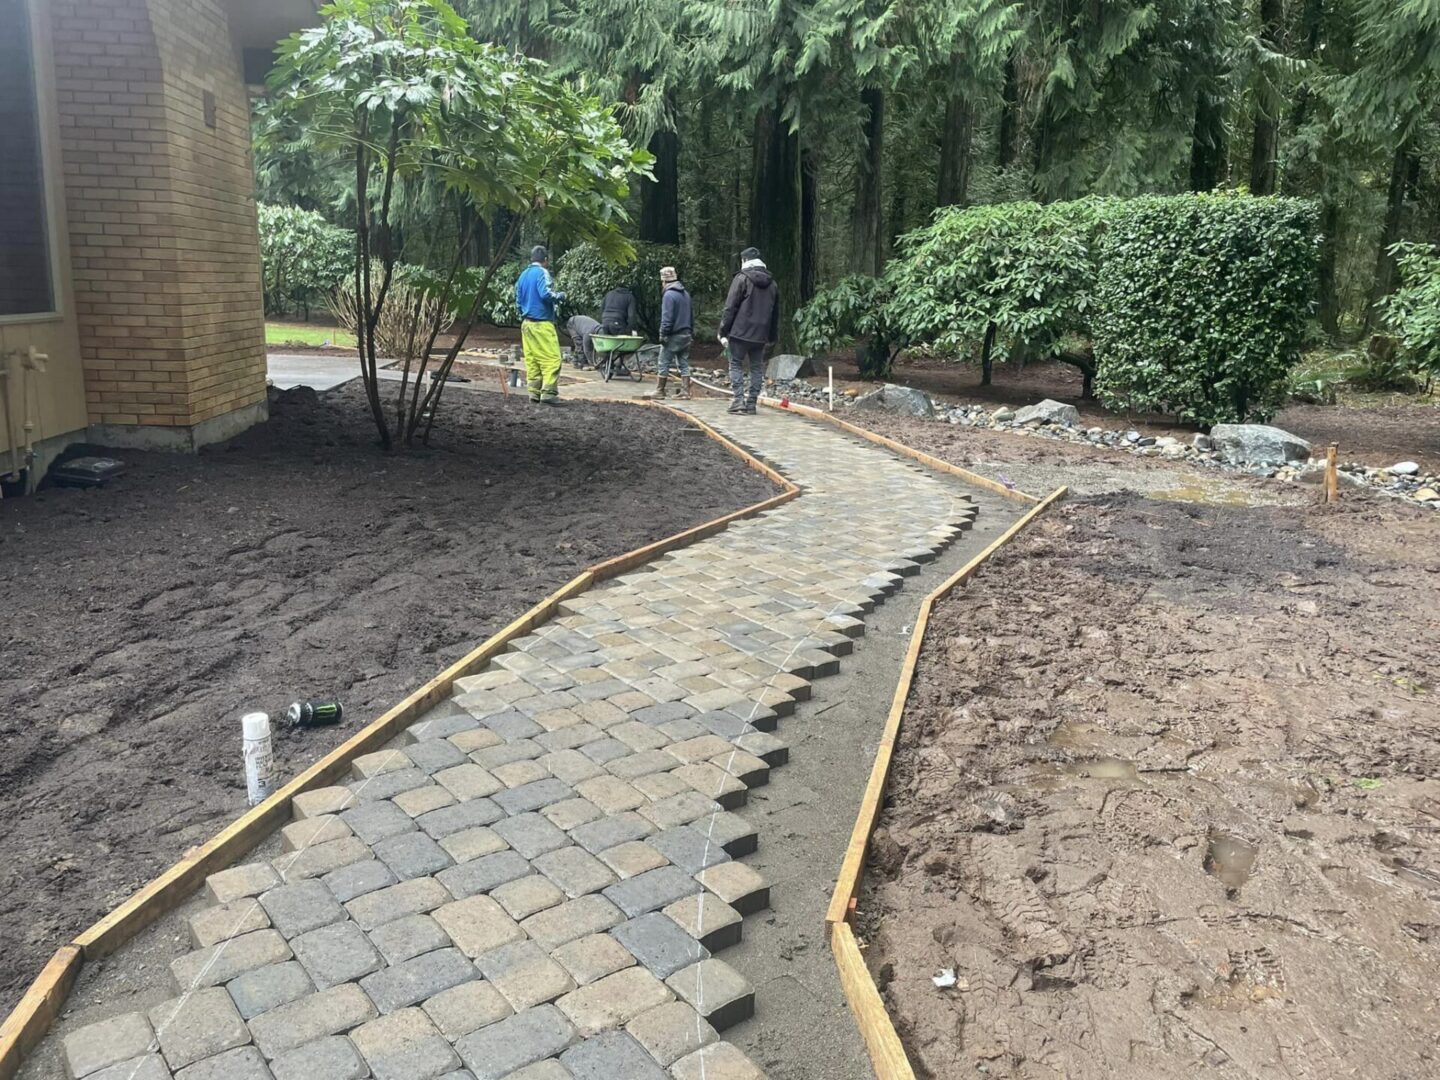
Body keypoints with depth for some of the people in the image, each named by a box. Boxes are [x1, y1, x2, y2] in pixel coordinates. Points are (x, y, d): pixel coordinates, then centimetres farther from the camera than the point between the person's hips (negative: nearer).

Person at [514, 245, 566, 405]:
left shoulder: (522, 275, 16)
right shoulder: (542, 273, -7)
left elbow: (518, 300, 19)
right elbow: (545, 294, -20)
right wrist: (559, 296, -3)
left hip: (526, 323, 8)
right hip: (542, 323, -8)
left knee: (531, 360, 8)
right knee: (551, 359, -7)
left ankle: (534, 394, 8)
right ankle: (548, 393, -13)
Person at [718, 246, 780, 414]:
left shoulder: (742, 278, -6)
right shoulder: (771, 283, 12)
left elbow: (730, 307, -9)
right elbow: (775, 312, 17)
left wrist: (723, 331, -7)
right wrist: (773, 336, 22)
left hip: (740, 331, -5)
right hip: (760, 334, 5)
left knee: (736, 365, 3)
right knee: (757, 367, 9)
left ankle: (739, 400, -7)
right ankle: (752, 402, 8)